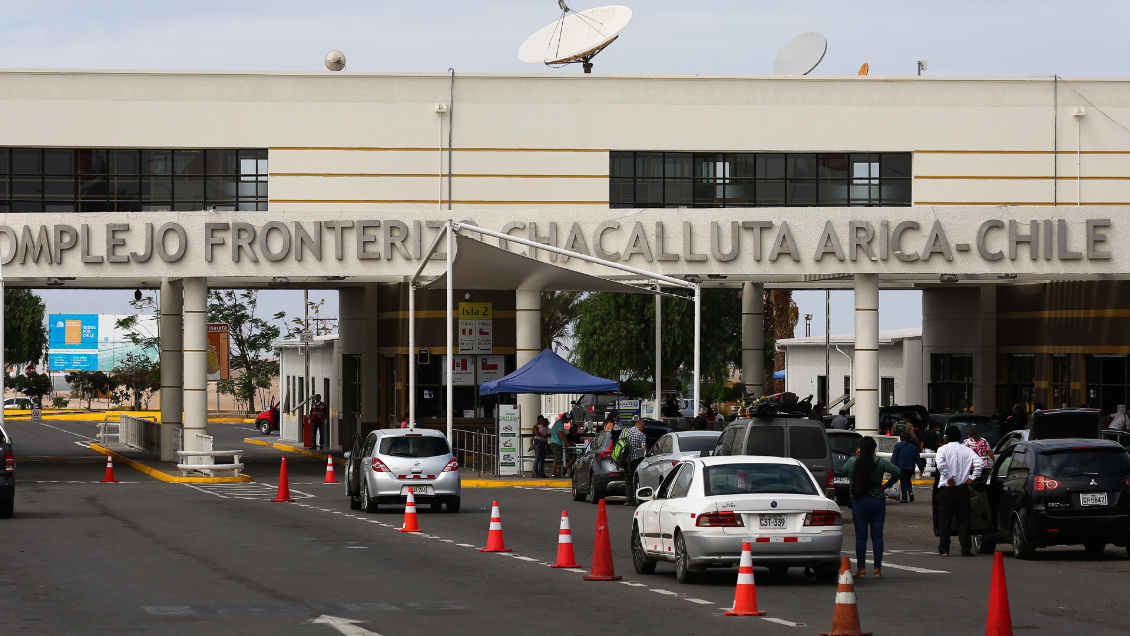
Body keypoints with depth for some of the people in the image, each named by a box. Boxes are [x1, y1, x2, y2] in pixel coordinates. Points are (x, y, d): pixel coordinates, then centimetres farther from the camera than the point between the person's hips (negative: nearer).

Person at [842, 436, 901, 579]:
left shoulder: (852, 462, -3)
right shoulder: (880, 462, -6)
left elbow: (843, 471, 16)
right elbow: (897, 471, -12)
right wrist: (887, 485, 0)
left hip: (858, 502, 0)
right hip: (877, 503, 0)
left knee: (860, 537, 4)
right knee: (877, 536, 4)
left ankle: (861, 569, 4)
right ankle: (877, 569, 3)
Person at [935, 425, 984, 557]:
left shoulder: (943, 449, -3)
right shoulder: (967, 450, 5)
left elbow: (940, 464, -22)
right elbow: (979, 464, -9)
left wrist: (949, 478, -13)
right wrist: (972, 478, -2)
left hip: (946, 488, -2)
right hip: (962, 488, 2)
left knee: (944, 520, 4)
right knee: (963, 519, 6)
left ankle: (944, 549, 4)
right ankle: (966, 549, 1)